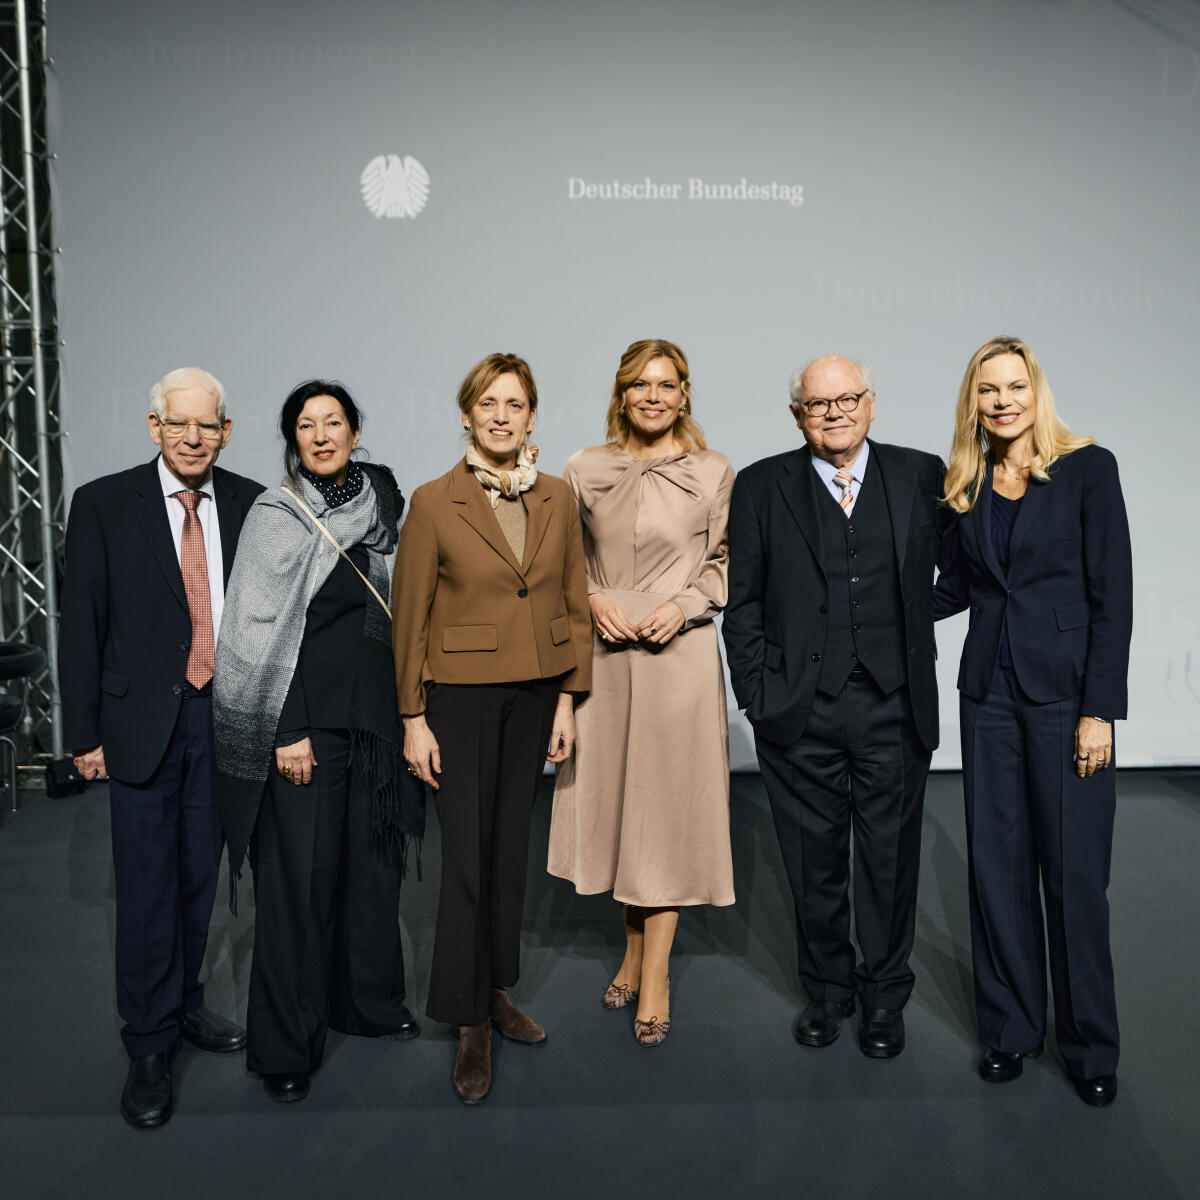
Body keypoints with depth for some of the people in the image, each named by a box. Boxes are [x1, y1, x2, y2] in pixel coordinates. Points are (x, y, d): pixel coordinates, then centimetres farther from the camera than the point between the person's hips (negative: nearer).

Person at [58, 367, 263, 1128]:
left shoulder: (250, 505, 2)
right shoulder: (103, 505, -3)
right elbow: (82, 625, -2)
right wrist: (85, 732, -4)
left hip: (223, 717, 2)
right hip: (143, 722, -2)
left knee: (200, 874, 15)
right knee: (148, 887, 3)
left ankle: (185, 1004, 35)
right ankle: (150, 1044, 18)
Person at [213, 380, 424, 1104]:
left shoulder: (383, 506, 9)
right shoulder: (276, 517, -6)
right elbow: (257, 633, -10)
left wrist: (409, 710, 12)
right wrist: (286, 732, -15)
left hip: (376, 713, 5)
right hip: (304, 718, -5)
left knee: (374, 858, 14)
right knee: (300, 874, 0)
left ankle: (370, 1000, 34)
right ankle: (287, 1045, 15)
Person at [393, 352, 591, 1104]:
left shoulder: (558, 500, 3)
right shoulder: (434, 504, -7)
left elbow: (575, 605, 7)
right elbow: (410, 619, -5)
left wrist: (568, 699, 3)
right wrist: (413, 718, -6)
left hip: (534, 694, 4)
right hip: (460, 695, -4)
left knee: (511, 850, 15)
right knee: (467, 859, 0)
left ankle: (497, 990, 32)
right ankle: (471, 1026, 15)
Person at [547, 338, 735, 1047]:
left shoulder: (714, 473, 1)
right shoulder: (584, 470, 6)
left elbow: (728, 560, 6)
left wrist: (683, 605, -9)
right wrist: (593, 600, -5)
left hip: (680, 653, -2)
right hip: (603, 653, 3)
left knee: (667, 804, 2)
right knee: (612, 796, 10)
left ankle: (656, 976, 15)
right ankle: (635, 948, 31)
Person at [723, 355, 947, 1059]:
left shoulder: (922, 477, 4)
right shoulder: (761, 487, 2)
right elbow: (743, 601, 2)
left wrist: (909, 616, 0)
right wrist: (757, 692, -3)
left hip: (893, 708, 1)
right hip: (799, 711, 0)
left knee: (891, 858, 10)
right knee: (814, 858, 12)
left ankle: (885, 998, 31)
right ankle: (828, 989, 33)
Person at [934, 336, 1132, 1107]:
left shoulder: (1088, 469, -5)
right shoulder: (968, 487, 8)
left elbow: (1112, 595, -8)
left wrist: (1100, 710, -12)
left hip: (1067, 693, -4)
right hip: (989, 692, 4)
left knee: (1075, 872, 2)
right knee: (998, 863, 9)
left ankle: (1092, 1046, 22)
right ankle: (1013, 1028, 26)